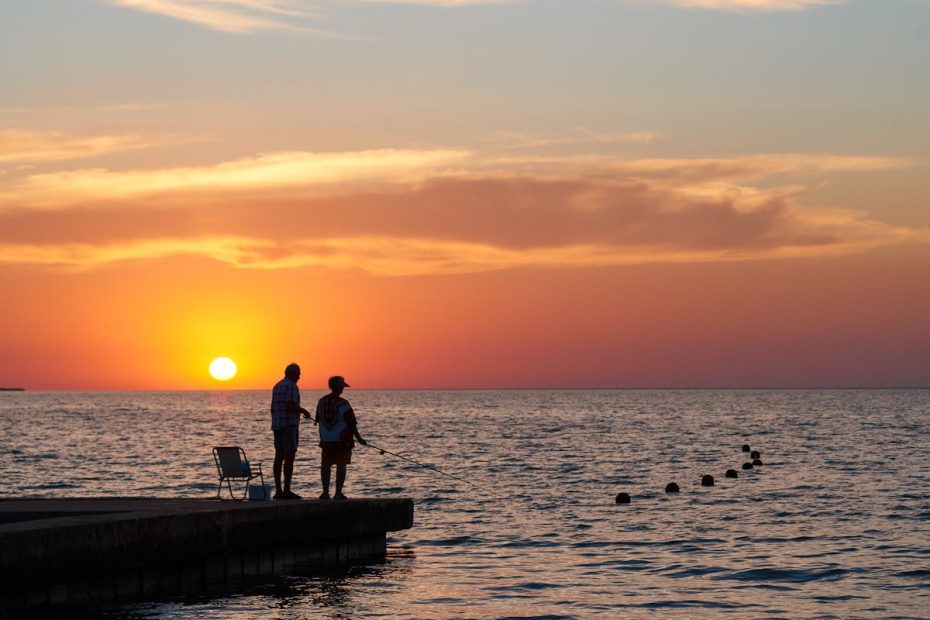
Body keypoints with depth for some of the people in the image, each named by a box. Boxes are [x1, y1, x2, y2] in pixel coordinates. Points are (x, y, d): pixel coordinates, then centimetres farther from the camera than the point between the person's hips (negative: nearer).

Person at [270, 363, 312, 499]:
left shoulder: (277, 386, 17)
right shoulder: (291, 386, -10)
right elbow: (290, 406, -21)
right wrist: (303, 411, -4)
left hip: (277, 425, 9)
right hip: (289, 424, -9)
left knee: (279, 456, 8)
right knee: (289, 457, -9)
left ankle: (278, 490, 7)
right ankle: (287, 490, -14)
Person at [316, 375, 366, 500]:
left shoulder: (321, 402, 3)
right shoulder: (343, 404, -15)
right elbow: (351, 424, -13)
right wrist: (359, 439, -1)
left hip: (326, 440, 5)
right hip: (342, 440, -5)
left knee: (326, 465, 10)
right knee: (341, 466, 1)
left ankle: (325, 492, 11)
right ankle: (338, 493, -1)